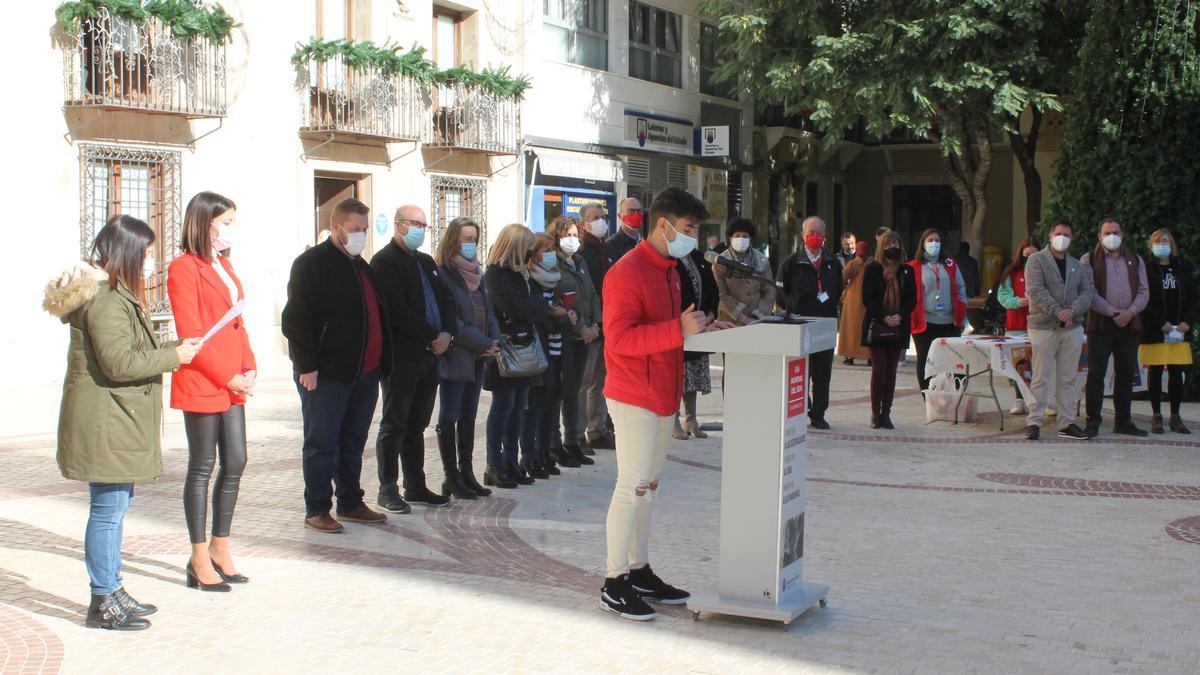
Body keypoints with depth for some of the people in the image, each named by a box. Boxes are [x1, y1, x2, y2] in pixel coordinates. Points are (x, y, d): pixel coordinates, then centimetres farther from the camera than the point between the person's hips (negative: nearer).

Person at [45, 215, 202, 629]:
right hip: (103, 425, -11)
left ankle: (112, 591, 24)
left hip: (118, 424, 11)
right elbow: (119, 363, -24)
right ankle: (103, 602, 1)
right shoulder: (105, 300, -17)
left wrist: (175, 348, 16)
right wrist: (173, 356, -15)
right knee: (108, 509, -6)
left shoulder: (118, 295, 18)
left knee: (117, 505, 15)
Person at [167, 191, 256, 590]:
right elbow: (190, 334, -14)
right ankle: (200, 560, 8)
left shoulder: (224, 266, 18)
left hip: (233, 383, 8)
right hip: (202, 384, -8)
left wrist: (249, 368, 4)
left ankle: (220, 548, 21)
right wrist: (227, 377, -13)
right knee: (202, 467, -1)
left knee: (235, 463, 9)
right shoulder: (184, 269, -9)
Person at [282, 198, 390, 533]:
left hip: (364, 373, 8)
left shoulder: (362, 266, 18)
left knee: (353, 442, 14)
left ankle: (351, 504, 24)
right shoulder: (312, 263, -8)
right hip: (325, 374, -8)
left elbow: (377, 315, 25)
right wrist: (306, 366, -19)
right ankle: (316, 511, 6)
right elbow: (297, 318, -14)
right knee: (322, 443, -1)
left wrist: (382, 362, 18)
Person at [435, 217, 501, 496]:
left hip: (477, 357, 8)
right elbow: (450, 321, -16)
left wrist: (495, 341, -4)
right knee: (449, 417, -1)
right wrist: (483, 344, -15)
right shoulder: (443, 274, -10)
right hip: (455, 357, -7)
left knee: (468, 416, 11)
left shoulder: (477, 274, 14)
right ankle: (451, 476, 3)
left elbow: (488, 310, 13)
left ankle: (466, 472, 16)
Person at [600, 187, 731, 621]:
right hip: (634, 398, -9)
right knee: (632, 487, -7)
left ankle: (639, 573, 21)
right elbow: (620, 338, -24)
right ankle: (614, 585, 0)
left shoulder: (668, 270, 15)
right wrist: (679, 329, -29)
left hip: (663, 397, 9)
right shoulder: (627, 273, -16)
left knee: (647, 486, 13)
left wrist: (699, 326, 9)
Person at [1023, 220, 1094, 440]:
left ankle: (1067, 423, 13)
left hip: (1072, 328, 5)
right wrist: (1058, 311, -20)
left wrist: (1072, 310, -14)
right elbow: (1036, 291, -11)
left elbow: (1087, 292, 6)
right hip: (1043, 327, -5)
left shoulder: (1077, 266, 17)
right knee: (1041, 378, -4)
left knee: (1068, 379, 8)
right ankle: (1034, 422, 0)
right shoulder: (1036, 260, 1)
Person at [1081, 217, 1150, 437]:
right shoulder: (1089, 260, 4)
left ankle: (1123, 421, 15)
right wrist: (1113, 312, -14)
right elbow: (1089, 293, -6)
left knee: (1126, 374, 8)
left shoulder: (1135, 260, 15)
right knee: (1096, 374, -6)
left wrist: (1131, 312, -10)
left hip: (1129, 325, 4)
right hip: (1100, 324, -4)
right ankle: (1092, 421, -2)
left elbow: (1144, 291, 9)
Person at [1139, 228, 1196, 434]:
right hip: (1154, 332, -4)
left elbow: (1193, 298, 11)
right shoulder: (1146, 268, -1)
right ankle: (1156, 417, 5)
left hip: (1180, 331, 4)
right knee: (1155, 373, 0)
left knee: (1176, 373, 4)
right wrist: (1161, 323, -15)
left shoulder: (1182, 269, 12)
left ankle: (1175, 417, 10)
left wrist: (1188, 321, -4)